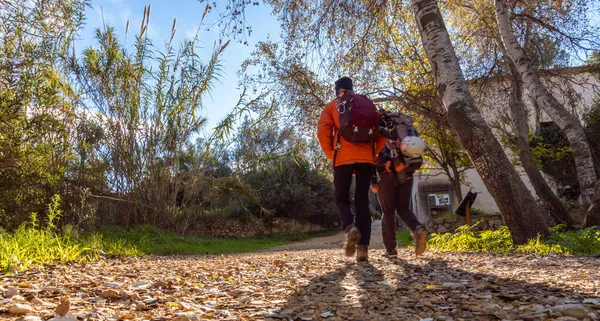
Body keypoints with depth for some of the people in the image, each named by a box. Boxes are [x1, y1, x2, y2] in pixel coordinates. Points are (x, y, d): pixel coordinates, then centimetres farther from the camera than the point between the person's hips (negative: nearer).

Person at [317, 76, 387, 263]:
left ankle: (350, 228, -20)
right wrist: (374, 153, 13)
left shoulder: (331, 106, 13)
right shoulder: (368, 104, 20)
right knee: (362, 201, 4)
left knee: (342, 198, 10)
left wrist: (331, 155, 6)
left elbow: (322, 132, -1)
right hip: (366, 158, 2)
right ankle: (363, 247, -5)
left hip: (343, 157, -2)